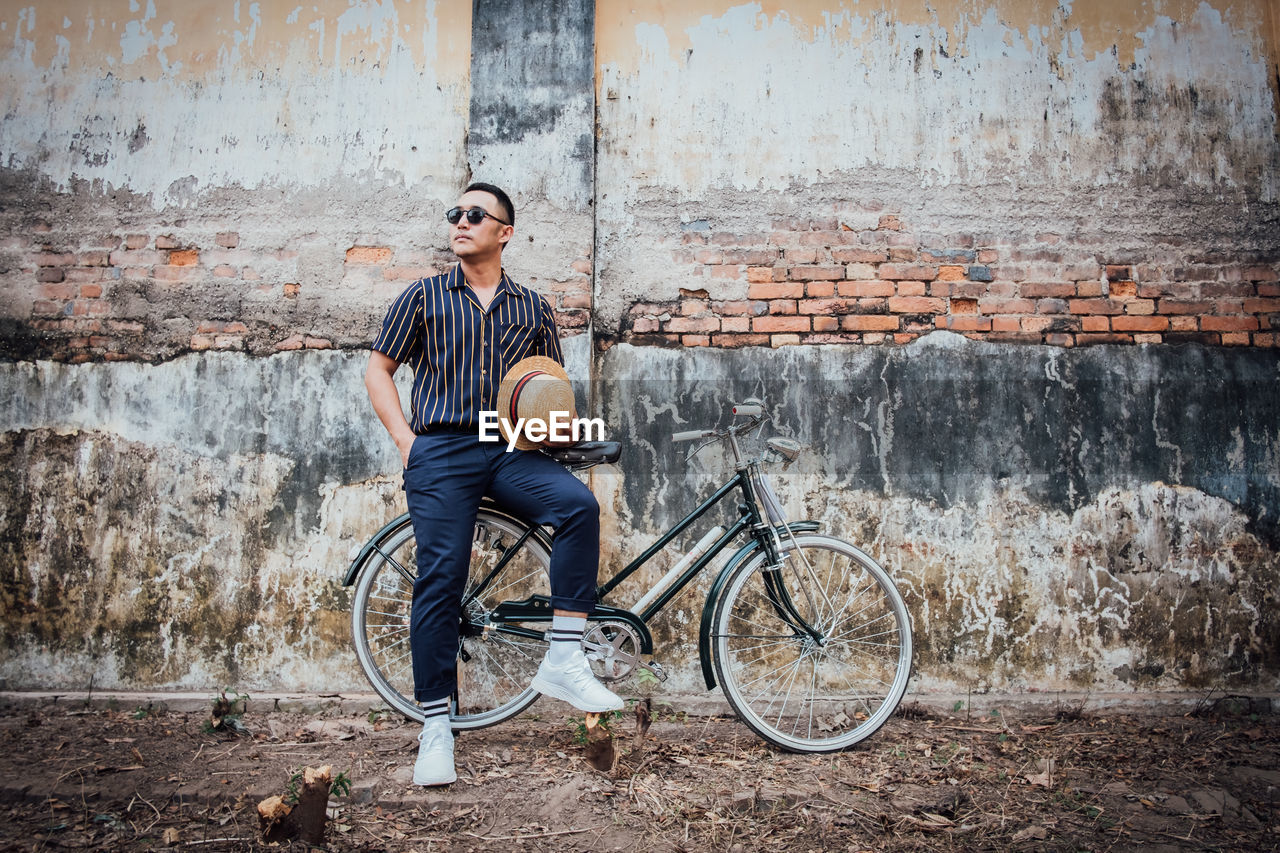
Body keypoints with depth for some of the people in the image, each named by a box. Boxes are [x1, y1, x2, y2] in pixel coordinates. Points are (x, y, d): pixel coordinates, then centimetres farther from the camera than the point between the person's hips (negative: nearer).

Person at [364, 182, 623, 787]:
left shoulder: (531, 307, 16)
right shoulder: (424, 296, 12)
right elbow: (379, 369, 12)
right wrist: (405, 438, -1)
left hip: (514, 450, 1)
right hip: (442, 450, -1)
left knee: (579, 503, -27)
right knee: (440, 579, -8)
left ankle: (562, 661, -21)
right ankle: (436, 725, 3)